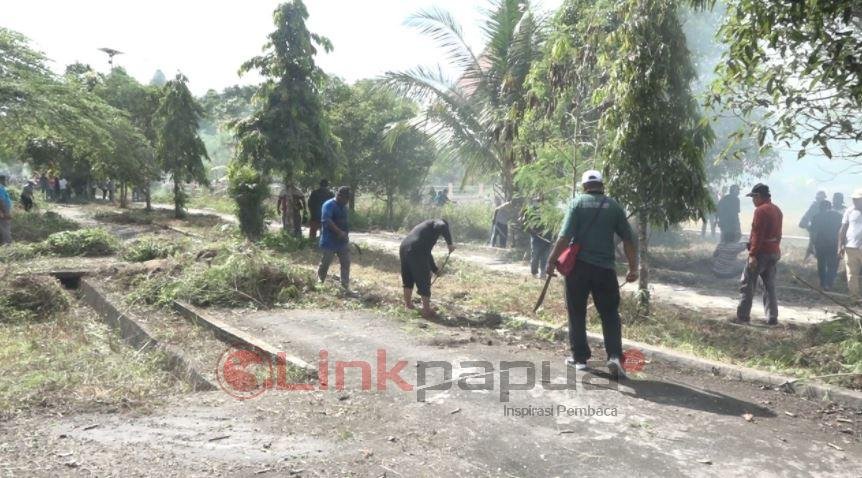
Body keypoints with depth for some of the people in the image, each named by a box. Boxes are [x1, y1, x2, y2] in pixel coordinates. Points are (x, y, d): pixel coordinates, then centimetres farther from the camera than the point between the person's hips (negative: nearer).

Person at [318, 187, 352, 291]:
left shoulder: (344, 207, 12)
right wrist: (339, 232, -30)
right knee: (325, 263, 3)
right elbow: (327, 221, -27)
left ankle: (345, 286, 15)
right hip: (330, 242, -8)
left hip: (343, 241, 8)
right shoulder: (329, 205, -15)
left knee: (346, 263, 8)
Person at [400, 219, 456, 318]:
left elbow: (427, 252, 41)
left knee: (408, 279, 24)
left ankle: (408, 304, 36)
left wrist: (435, 269, 45)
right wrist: (450, 243, -10)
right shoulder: (438, 222, 12)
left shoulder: (426, 227, 36)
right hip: (416, 251, -8)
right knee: (424, 281, 3)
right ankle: (426, 310, 8)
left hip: (404, 248, 8)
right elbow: (443, 227, -17)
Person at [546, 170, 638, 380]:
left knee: (577, 314, 10)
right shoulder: (614, 206, 6)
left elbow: (565, 236, -11)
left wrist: (551, 261, -8)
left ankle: (580, 357, 15)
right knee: (610, 315, 9)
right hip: (605, 268, 1)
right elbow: (629, 239, 4)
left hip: (578, 266, -1)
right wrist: (633, 268, 10)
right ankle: (615, 356, -6)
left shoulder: (578, 203, -1)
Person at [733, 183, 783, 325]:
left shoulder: (761, 210, -15)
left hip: (761, 252, -8)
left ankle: (743, 316, -1)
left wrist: (753, 254, -21)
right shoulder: (777, 210, 14)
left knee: (747, 285, -2)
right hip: (775, 252, 8)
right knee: (770, 286, 12)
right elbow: (777, 234, 17)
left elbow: (757, 235, -20)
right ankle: (772, 317, 11)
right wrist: (775, 248, 20)